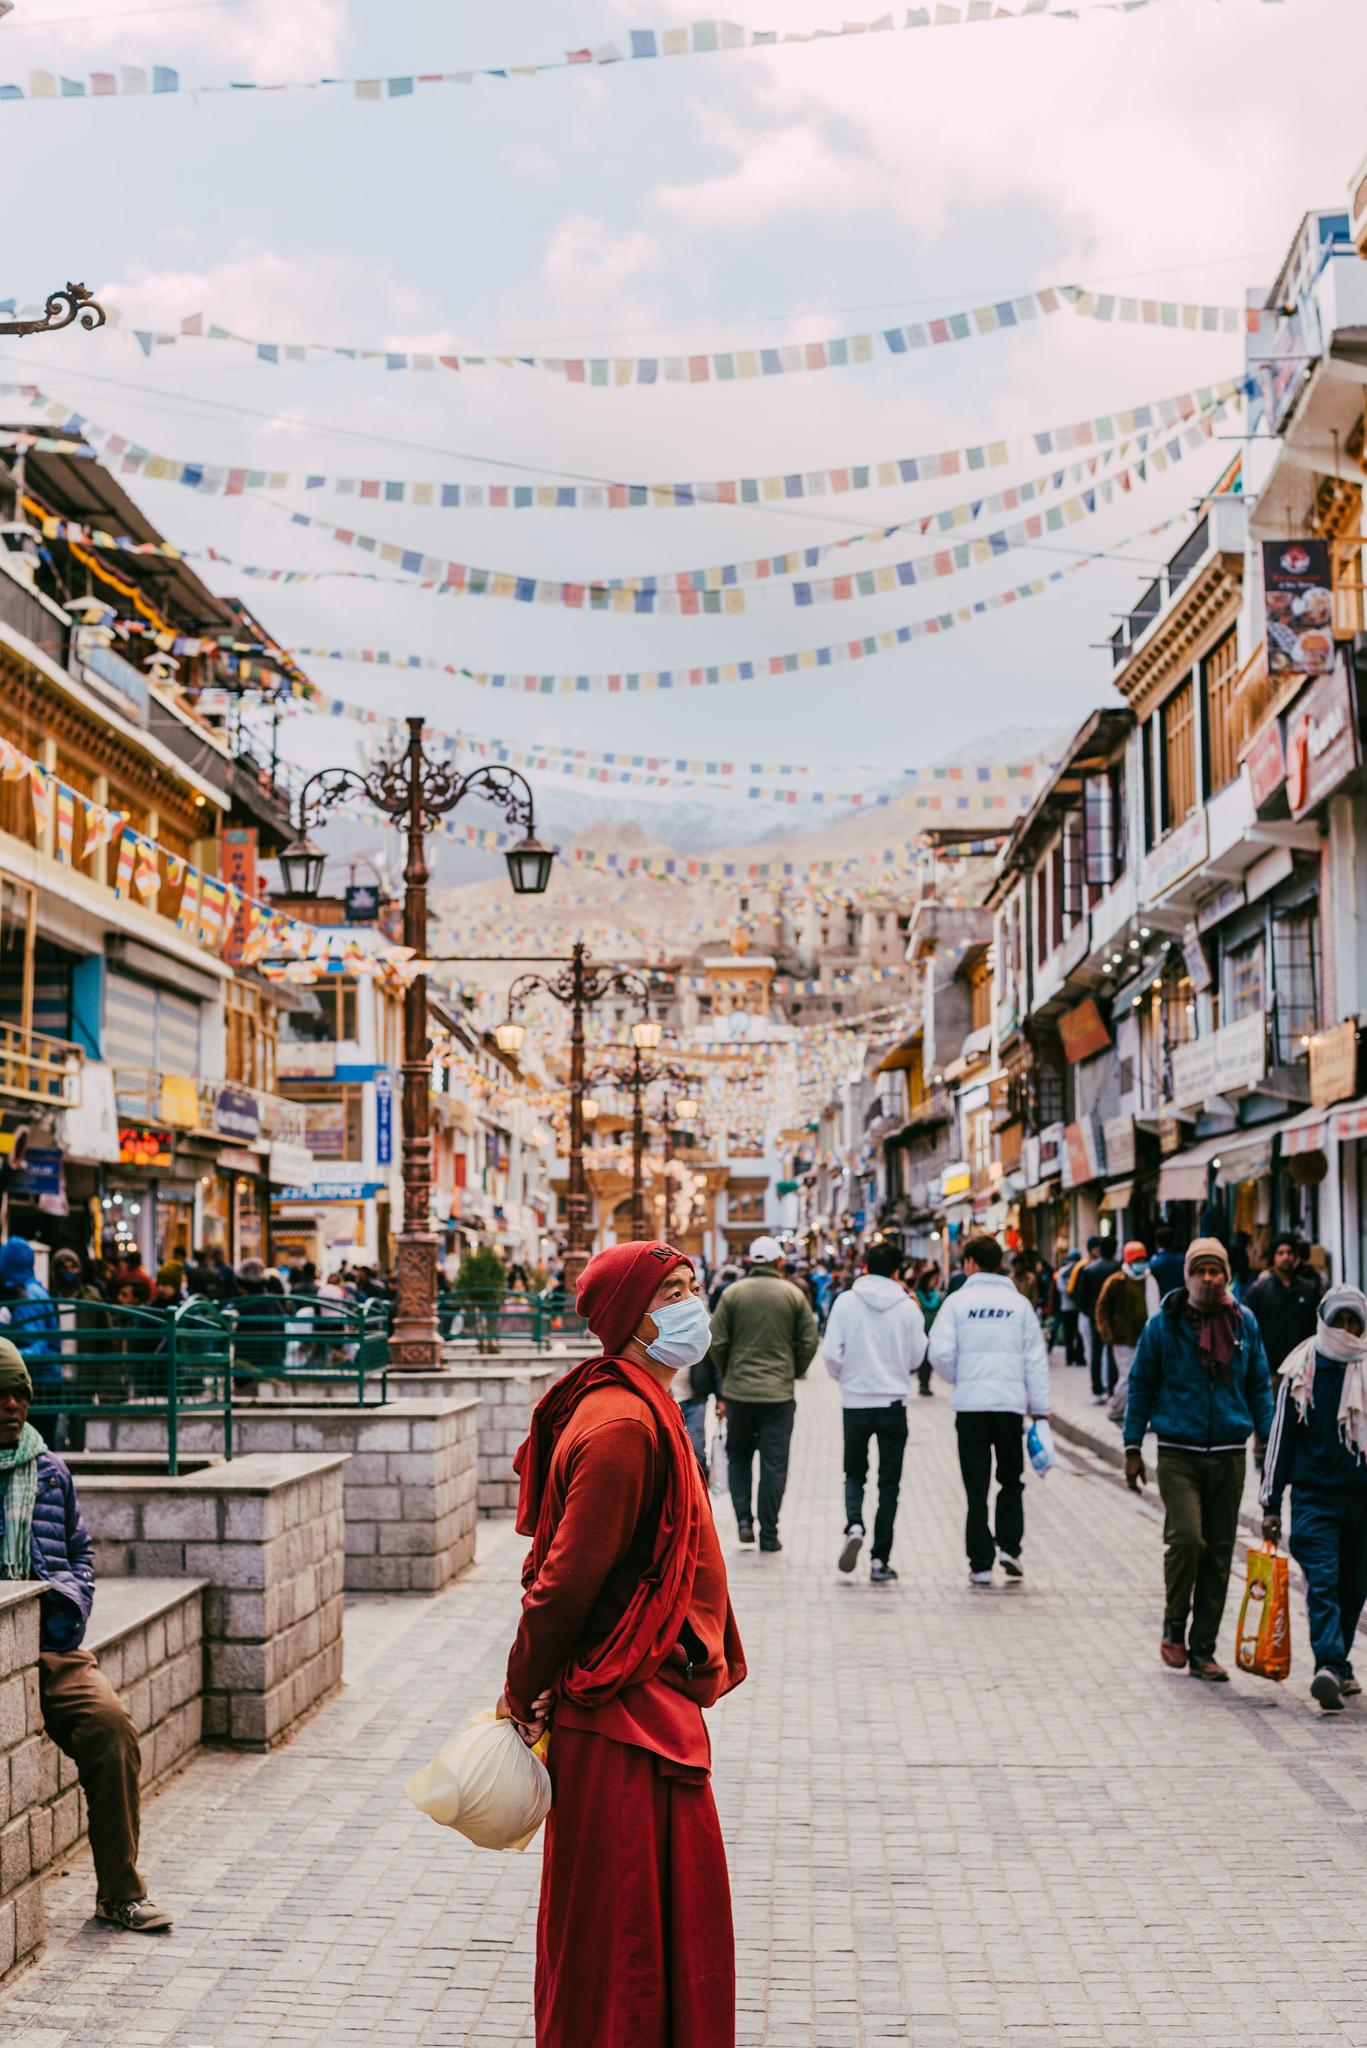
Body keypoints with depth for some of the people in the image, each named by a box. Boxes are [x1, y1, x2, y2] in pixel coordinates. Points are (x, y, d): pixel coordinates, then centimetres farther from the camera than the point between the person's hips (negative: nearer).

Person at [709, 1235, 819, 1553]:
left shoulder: (732, 1293, -3)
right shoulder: (794, 1296, -2)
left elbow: (717, 1342, -4)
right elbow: (809, 1342, -2)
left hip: (739, 1391, 1)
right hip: (779, 1394, 0)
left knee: (738, 1456, 19)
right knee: (774, 1464, 6)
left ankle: (743, 1518, 5)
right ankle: (768, 1534, 7)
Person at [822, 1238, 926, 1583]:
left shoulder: (847, 1302, -6)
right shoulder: (908, 1307, -5)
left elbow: (831, 1353, -9)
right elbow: (917, 1358, 2)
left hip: (855, 1402, 0)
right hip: (894, 1402, 0)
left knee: (854, 1474, 18)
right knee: (889, 1484, 8)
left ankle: (853, 1525, -9)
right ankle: (881, 1559, 5)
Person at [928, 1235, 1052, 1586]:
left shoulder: (958, 1301, -2)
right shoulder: (1019, 1303, 4)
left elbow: (940, 1352, -9)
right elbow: (1036, 1359, 3)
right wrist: (1040, 1409, 7)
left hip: (971, 1403, -1)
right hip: (1012, 1403, 1)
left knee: (977, 1486, 5)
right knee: (1011, 1481, 17)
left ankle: (981, 1564, 5)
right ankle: (1009, 1547, 1)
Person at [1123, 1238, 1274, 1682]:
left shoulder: (1244, 1323, 5)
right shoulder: (1163, 1324, -2)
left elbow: (1259, 1386, 14)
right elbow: (1141, 1385, 4)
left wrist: (1267, 1441, 7)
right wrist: (1133, 1449, 1)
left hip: (1229, 1456, 3)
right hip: (1178, 1453, -3)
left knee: (1219, 1554, 5)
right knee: (1186, 1537, -18)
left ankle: (1202, 1650, 15)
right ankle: (1173, 1626, 6)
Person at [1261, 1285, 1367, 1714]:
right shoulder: (1301, 1371, -1)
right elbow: (1281, 1436, 4)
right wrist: (1271, 1503, 3)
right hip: (1315, 1495, -2)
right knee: (1322, 1583, -14)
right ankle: (1331, 1667, -24)